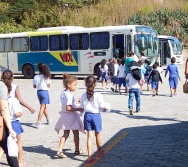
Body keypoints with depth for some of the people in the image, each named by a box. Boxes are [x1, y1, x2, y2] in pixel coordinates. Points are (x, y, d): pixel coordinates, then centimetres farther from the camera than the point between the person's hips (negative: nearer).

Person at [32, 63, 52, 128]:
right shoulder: (46, 77, -10)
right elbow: (48, 86, -7)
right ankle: (38, 123, -12)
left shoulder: (36, 77, -2)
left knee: (44, 106, 19)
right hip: (44, 92, -5)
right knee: (42, 108, -5)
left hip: (39, 92, 5)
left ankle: (48, 120, 35)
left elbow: (34, 86, 3)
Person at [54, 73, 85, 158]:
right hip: (71, 116, -8)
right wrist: (79, 109, -21)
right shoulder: (69, 95, -22)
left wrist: (75, 102, 18)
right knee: (76, 133, 11)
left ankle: (59, 150, 3)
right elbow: (68, 108, -27)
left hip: (64, 116, 8)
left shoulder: (63, 93, 6)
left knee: (65, 134, 14)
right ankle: (77, 150, 24)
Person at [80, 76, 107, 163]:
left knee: (89, 136, 5)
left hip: (87, 115, 2)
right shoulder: (98, 95, -13)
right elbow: (103, 106, -9)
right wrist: (107, 107, 12)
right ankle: (100, 152, 35)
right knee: (97, 135, 16)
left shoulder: (83, 95, -3)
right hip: (96, 115, -2)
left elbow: (82, 107, 0)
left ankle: (89, 156, 1)